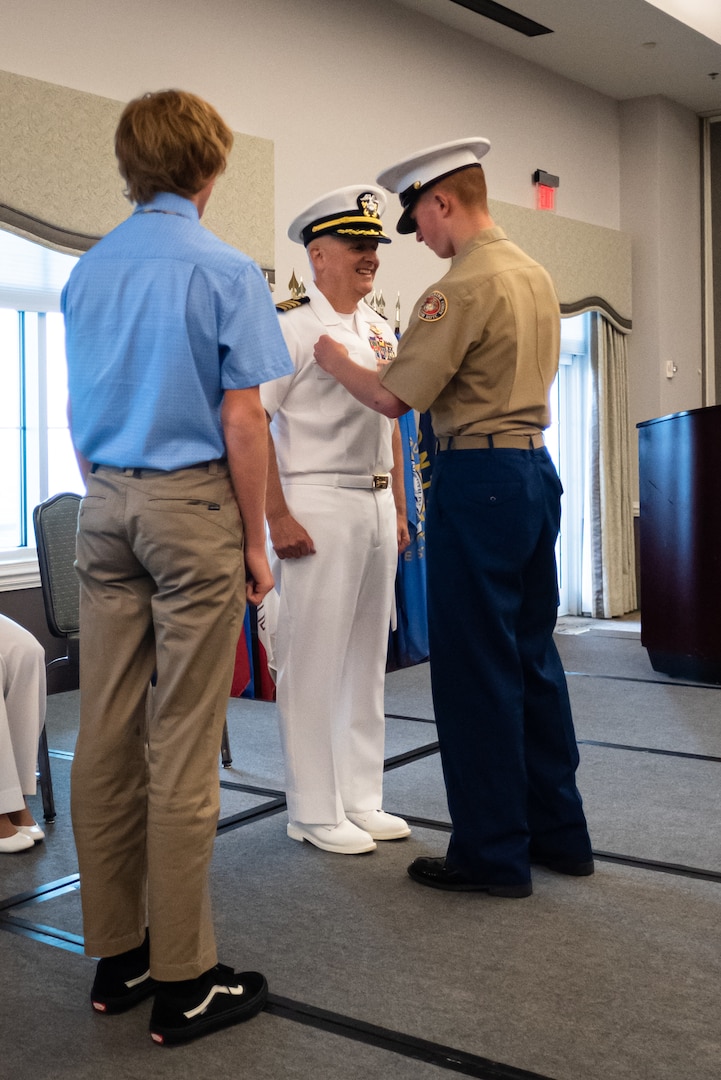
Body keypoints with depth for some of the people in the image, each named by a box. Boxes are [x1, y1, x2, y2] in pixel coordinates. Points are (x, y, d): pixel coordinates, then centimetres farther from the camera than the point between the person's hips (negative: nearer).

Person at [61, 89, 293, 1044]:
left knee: (104, 738, 9)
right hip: (191, 503, -6)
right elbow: (240, 417, -11)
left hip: (103, 507, 6)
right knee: (182, 747, -3)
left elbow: (76, 412, 14)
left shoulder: (86, 272, 11)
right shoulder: (225, 270, -7)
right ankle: (182, 980, 6)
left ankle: (117, 955, 19)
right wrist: (254, 539, -4)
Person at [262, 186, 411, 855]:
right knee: (314, 660, -3)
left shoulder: (380, 331, 16)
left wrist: (398, 509, 15)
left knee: (367, 656, 11)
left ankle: (360, 800, 22)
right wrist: (278, 518, -17)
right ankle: (314, 812, 9)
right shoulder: (291, 325, -7)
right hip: (318, 504, -7)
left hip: (377, 506, 8)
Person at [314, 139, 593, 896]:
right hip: (535, 469, 9)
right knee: (533, 656, 15)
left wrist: (336, 361, 3)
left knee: (476, 669, -1)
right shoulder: (536, 277, 14)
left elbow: (395, 399, -15)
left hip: (478, 478, -9)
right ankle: (558, 832, 25)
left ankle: (493, 853, 9)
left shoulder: (462, 288, -14)